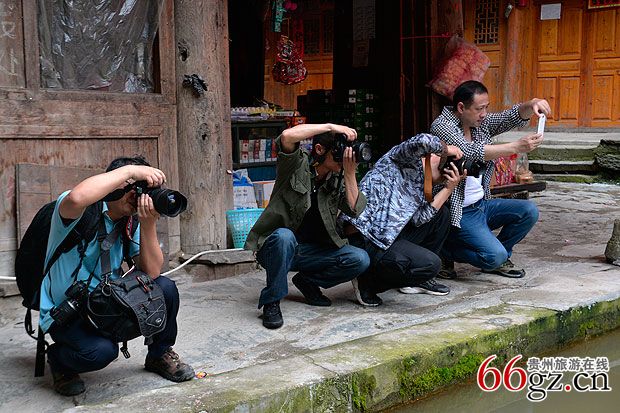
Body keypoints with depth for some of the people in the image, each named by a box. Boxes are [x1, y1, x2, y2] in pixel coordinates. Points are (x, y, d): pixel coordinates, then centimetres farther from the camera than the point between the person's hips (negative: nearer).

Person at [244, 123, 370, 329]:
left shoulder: (338, 178, 3)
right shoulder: (297, 164, -11)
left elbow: (354, 210, -11)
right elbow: (287, 136, -32)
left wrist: (350, 173, -19)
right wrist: (331, 127, -27)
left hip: (312, 251, 4)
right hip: (275, 246, -4)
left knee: (360, 259, -17)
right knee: (284, 236, -40)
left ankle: (307, 281, 8)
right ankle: (271, 301, -20)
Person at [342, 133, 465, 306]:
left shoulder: (419, 185, 22)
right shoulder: (405, 159, 0)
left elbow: (419, 219, 4)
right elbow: (423, 141, -23)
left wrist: (449, 188, 10)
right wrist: (448, 149, -1)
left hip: (389, 237, 10)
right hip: (364, 239, -10)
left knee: (441, 214, 17)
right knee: (430, 264, -21)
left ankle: (417, 280, 21)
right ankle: (369, 281, -2)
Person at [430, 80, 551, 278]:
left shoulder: (481, 122, 7)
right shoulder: (441, 126, -17)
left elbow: (514, 117, 1)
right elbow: (471, 152, -31)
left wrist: (531, 105, -23)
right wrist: (517, 147, -34)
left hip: (482, 204, 8)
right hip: (459, 213, -8)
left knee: (528, 211, -6)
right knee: (494, 256, -21)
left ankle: (499, 258, 13)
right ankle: (445, 251, 3)